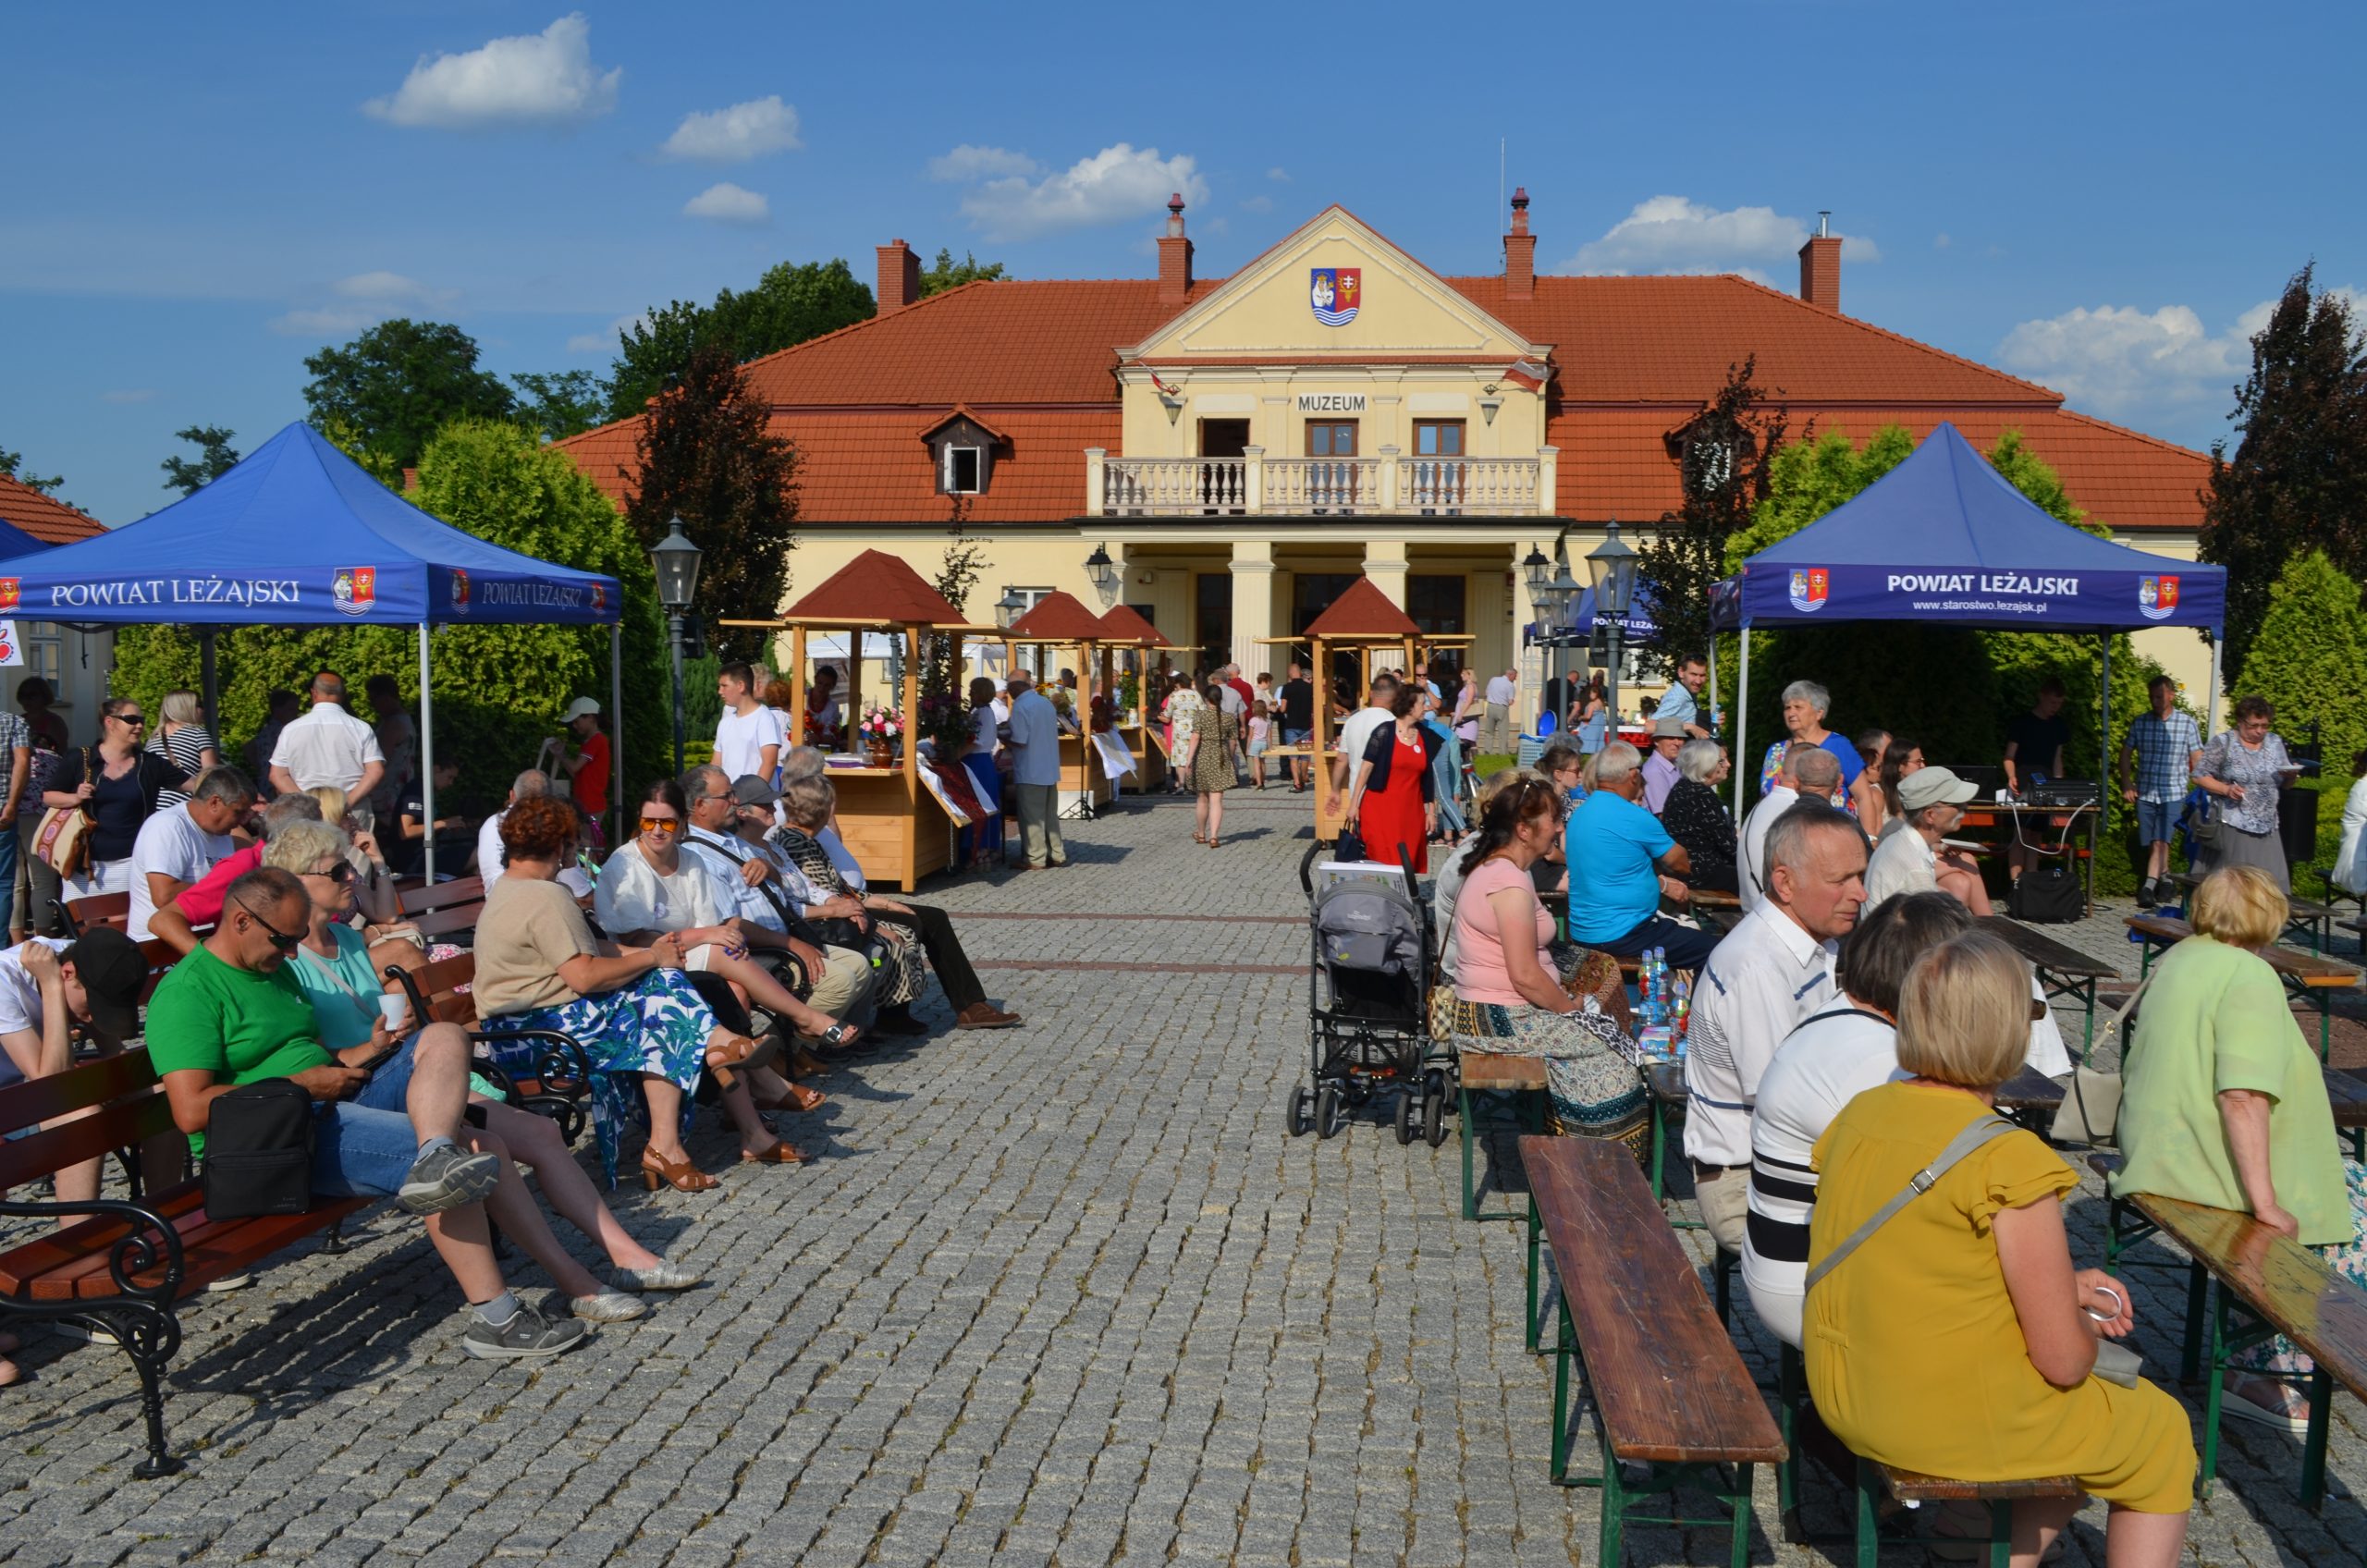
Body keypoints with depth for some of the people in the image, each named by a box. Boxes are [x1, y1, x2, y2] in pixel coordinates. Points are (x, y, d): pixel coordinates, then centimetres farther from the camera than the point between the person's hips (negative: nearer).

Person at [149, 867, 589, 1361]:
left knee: (445, 1038, -10)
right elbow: (192, 1111, -19)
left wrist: (370, 1049, 6)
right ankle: (495, 1320, -23)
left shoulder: (274, 971, 21)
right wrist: (301, 1084, -13)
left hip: (339, 1100, 9)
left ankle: (437, 1161, -38)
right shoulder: (187, 991, -8)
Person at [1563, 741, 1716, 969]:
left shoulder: (1579, 814, 9)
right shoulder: (1635, 818, -16)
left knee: (1702, 932, 22)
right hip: (1620, 935, -9)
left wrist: (1661, 884, 16)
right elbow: (1680, 863, 1)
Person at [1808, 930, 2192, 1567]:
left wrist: (2060, 1288, 12)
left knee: (2083, 1421, 30)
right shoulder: (2009, 1159, -22)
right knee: (2162, 1435, 20)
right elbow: (2065, 1361, -18)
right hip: (1961, 1422, -7)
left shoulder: (1859, 1115, -1)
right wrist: (2084, 1326, 4)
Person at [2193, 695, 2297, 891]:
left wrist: (2291, 775, -3)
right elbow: (2200, 775, -2)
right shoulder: (2223, 742, -1)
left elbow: (2284, 783, 20)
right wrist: (2226, 789, -17)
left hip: (2267, 828, 4)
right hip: (2233, 826, -4)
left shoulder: (2275, 742, 13)